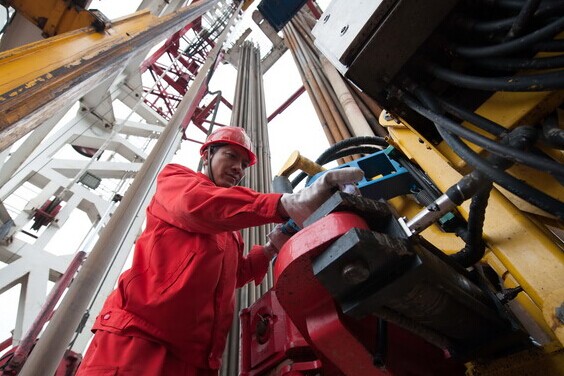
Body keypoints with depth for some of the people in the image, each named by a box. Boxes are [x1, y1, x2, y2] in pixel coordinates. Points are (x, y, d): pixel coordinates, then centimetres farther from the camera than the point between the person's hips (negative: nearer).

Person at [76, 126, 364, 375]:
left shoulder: (231, 232, 26)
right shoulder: (174, 178, 7)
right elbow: (197, 204, -17)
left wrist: (271, 248, 6)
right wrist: (285, 204, -31)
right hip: (140, 336, -6)